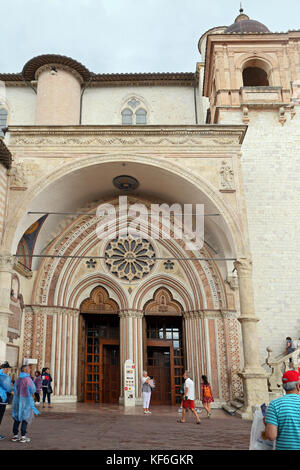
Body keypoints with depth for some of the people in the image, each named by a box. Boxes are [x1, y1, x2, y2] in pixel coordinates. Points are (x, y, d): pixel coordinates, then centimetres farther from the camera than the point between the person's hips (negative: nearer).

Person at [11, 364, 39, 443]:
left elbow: (15, 390, 13)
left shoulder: (18, 379, 7)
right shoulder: (28, 379, -14)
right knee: (25, 418, 2)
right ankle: (23, 436, 1)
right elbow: (33, 390, -8)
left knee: (17, 418, 12)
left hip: (17, 400, 6)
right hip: (26, 401, -6)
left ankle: (15, 436, 13)